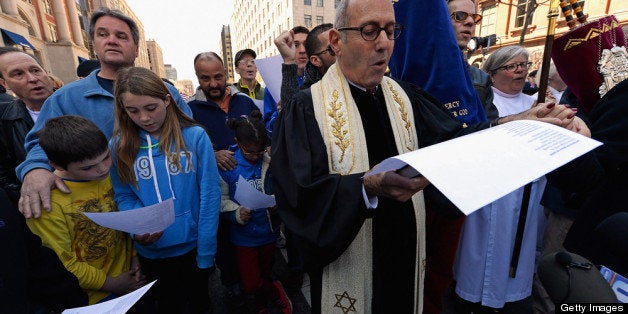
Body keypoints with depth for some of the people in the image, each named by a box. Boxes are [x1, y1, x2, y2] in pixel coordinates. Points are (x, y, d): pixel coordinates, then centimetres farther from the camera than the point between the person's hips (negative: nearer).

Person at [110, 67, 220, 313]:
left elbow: (209, 194, -13)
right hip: (152, 252, 2)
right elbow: (124, 197, 1)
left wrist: (205, 252, -12)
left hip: (193, 246, -1)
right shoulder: (119, 145, -5)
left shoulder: (194, 136, -13)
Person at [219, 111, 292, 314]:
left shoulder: (271, 162, -12)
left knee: (265, 275, 22)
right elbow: (222, 199, -7)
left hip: (268, 230, 1)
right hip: (244, 235, -1)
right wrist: (237, 213, -24)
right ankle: (276, 292, 37)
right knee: (250, 284, 3)